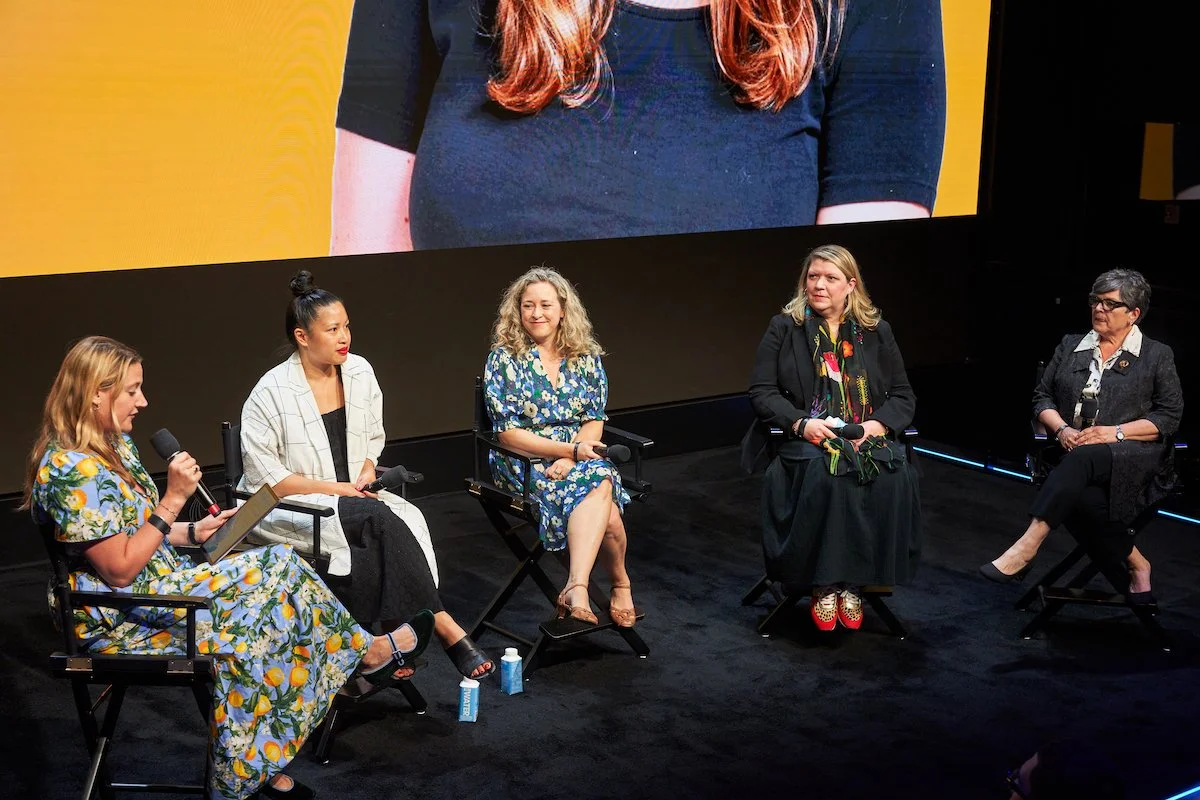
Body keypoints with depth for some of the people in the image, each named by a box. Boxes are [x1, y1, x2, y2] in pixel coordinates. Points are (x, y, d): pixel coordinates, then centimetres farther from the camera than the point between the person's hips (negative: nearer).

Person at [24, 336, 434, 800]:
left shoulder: (111, 446, 10)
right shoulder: (73, 470, -22)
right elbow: (121, 570, -22)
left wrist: (193, 532, 6)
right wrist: (174, 500, -22)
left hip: (160, 582, 9)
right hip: (119, 618, -9)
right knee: (274, 571, -13)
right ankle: (367, 653, 9)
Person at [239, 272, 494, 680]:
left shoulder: (359, 371, 6)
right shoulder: (272, 392, -11)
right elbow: (263, 476, -11)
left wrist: (367, 471, -3)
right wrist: (334, 488, -16)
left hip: (353, 497, 5)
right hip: (290, 508, -5)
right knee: (380, 519, -31)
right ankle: (445, 627, -27)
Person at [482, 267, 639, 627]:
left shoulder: (586, 357, 9)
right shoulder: (504, 359, -1)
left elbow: (595, 421, 4)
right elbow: (508, 432, -8)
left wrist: (569, 460, -16)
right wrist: (570, 449, -17)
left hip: (579, 456, 3)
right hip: (526, 462, -3)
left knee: (599, 481, -34)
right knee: (602, 498, -32)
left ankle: (576, 588, -33)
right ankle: (620, 585, -20)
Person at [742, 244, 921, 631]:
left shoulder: (876, 332, 13)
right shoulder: (784, 329, 8)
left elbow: (903, 396, 12)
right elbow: (761, 392, 2)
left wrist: (879, 425, -10)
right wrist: (801, 423, -16)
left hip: (867, 438, 2)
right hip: (805, 439, -2)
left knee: (894, 476, -31)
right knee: (822, 473, -36)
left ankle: (852, 582, -20)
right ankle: (823, 584, -24)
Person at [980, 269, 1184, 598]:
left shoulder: (1157, 355, 11)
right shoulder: (1070, 346, 20)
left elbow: (1170, 417, 4)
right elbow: (1042, 396, 16)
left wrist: (1116, 432, -11)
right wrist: (1061, 429, -5)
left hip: (1134, 457, -3)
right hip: (1074, 454, 3)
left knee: (1082, 460, -38)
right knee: (1083, 496, -35)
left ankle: (1027, 546, -48)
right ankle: (1136, 566, -19)